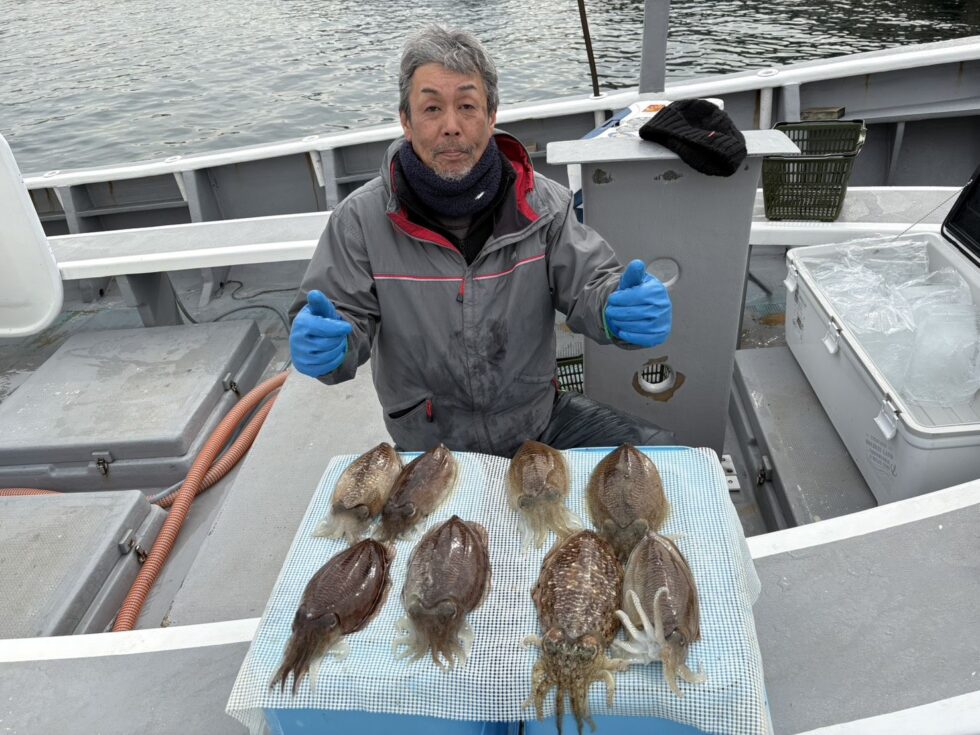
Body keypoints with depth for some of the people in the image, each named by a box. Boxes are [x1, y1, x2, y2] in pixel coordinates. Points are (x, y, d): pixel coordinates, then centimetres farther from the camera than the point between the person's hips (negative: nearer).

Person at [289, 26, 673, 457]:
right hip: (429, 447, -1)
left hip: (541, 421, 2)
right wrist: (321, 343, -31)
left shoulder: (541, 204, -6)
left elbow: (589, 288, -5)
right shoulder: (361, 220, -11)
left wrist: (626, 306, -29)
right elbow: (345, 318, -7)